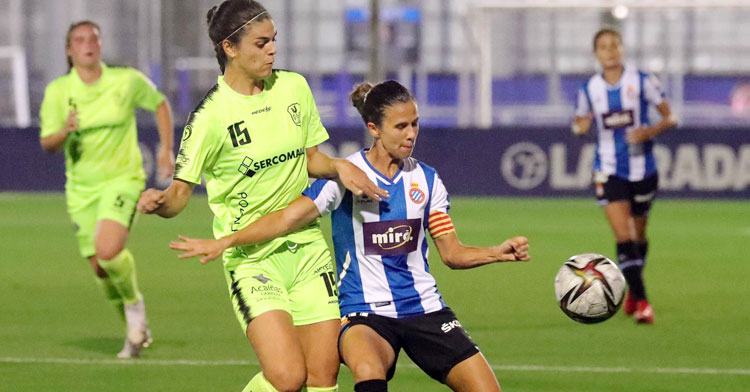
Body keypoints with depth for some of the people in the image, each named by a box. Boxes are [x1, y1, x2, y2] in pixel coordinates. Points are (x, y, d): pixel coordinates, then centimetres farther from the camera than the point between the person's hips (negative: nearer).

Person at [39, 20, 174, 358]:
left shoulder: (127, 81, -7)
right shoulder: (58, 91, -5)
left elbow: (159, 103, 12)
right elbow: (47, 144, -7)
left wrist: (166, 149, 5)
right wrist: (65, 131, -29)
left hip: (123, 179, -3)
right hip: (81, 188, 3)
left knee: (108, 250, -26)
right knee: (100, 268, 4)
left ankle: (135, 304, 2)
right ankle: (136, 330, 27)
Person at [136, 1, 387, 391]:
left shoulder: (293, 87, 5)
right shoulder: (210, 115, -11)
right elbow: (179, 193, -9)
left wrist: (339, 167, -3)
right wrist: (158, 201, -31)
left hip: (307, 247, 5)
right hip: (251, 257, -5)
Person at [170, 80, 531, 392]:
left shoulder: (426, 180, 6)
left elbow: (452, 253, 10)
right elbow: (288, 218, -11)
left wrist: (498, 252, -6)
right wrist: (223, 242, -20)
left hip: (424, 307, 5)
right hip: (365, 312, -5)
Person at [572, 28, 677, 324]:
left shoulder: (642, 81, -5)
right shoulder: (589, 89, 1)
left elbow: (670, 118, -1)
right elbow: (580, 125, 13)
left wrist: (651, 130, -20)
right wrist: (580, 127, -10)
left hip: (643, 169, 0)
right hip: (609, 171, 0)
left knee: (638, 235, 14)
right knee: (623, 236, -14)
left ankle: (633, 291, 37)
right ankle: (641, 301, -14)